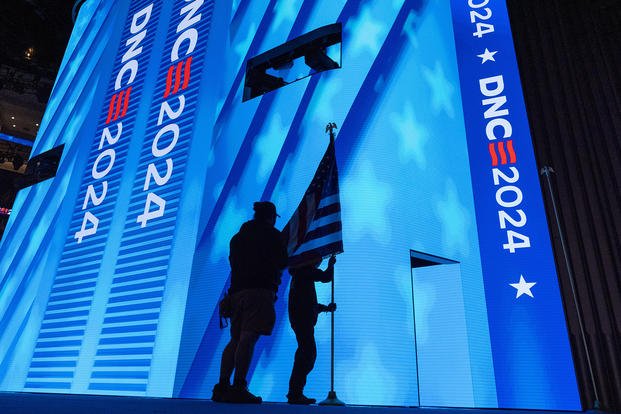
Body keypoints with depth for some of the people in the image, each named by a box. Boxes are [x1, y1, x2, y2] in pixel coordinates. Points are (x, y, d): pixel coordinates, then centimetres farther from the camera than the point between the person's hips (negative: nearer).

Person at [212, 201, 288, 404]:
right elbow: (283, 263, 3)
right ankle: (238, 388, -19)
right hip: (260, 289, -6)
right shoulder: (273, 235, 5)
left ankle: (222, 386, 4)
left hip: (238, 290, 6)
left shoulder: (238, 236, 23)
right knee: (249, 337, -14)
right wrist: (270, 267, 24)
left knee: (236, 339, 8)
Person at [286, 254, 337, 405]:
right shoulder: (305, 269, -4)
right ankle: (295, 393, -12)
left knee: (306, 354, 12)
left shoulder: (302, 273, 24)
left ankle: (295, 392, 17)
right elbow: (325, 277, -13)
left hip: (302, 317, 10)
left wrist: (326, 308, 22)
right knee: (308, 354, -12)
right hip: (302, 317, -10)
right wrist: (331, 264, 5)